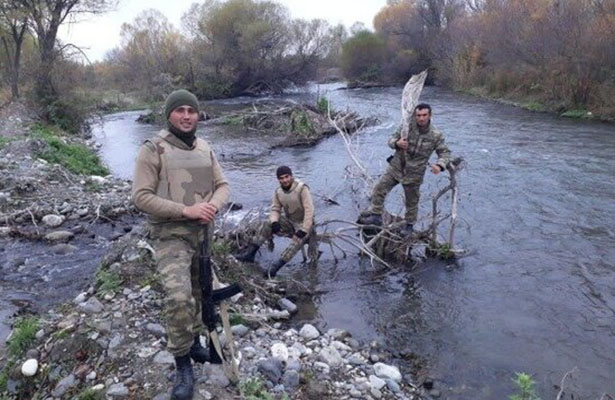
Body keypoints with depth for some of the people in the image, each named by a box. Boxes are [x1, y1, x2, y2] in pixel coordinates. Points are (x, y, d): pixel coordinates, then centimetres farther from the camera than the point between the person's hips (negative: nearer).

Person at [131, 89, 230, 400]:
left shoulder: (205, 149, 8)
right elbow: (141, 197, -16)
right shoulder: (153, 149, -10)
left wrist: (213, 205, -14)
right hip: (170, 235, -6)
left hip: (203, 233, 6)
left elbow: (222, 185, 10)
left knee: (198, 293, 19)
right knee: (179, 297, -21)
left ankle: (194, 341, 42)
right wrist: (186, 210, -23)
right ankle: (183, 364, -1)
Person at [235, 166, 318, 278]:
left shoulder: (302, 188, -23)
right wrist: (274, 222, -22)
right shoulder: (278, 191, -3)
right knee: (267, 224, -14)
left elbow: (309, 210, -26)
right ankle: (250, 253, -16)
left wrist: (304, 230, -29)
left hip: (304, 223, -6)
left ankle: (276, 266, -41)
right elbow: (275, 209, 1)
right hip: (289, 221, 6)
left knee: (298, 239, -34)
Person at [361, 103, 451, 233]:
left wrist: (440, 165, -26)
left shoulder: (436, 135, -12)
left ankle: (409, 224, 34)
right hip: (395, 167, 2)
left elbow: (445, 153, -4)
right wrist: (397, 143, -28)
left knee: (412, 201, 13)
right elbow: (391, 139, -3)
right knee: (379, 189, -2)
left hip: (414, 174, -2)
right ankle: (376, 215, 14)